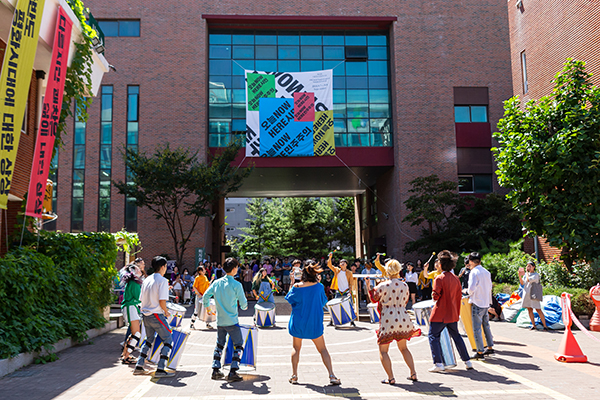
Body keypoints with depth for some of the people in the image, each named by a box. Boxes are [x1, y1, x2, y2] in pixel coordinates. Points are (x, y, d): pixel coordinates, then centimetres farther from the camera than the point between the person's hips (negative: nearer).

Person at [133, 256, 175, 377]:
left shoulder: (146, 280, 11)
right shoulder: (162, 280, -12)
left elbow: (142, 299, 13)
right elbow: (162, 301, -19)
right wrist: (166, 312, -3)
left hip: (145, 315, 8)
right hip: (157, 316, -8)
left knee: (149, 340, 23)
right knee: (168, 340, 2)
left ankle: (139, 367, 22)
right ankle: (160, 369, -4)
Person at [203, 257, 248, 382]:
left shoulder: (217, 282, 3)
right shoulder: (236, 285, -12)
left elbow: (205, 296, 5)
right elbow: (243, 303, -8)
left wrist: (207, 306, 24)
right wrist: (244, 306, 15)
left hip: (220, 321, 6)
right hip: (232, 321, -5)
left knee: (219, 345, 19)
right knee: (238, 345, 5)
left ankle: (216, 371, 18)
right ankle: (233, 372, -1)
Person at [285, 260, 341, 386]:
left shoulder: (297, 286, -14)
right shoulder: (319, 286, -11)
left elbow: (289, 299, 4)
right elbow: (324, 301, 5)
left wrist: (292, 284, 6)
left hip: (298, 322, 0)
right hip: (314, 323, 0)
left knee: (296, 348, 17)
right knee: (322, 349, 9)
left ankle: (294, 375, 15)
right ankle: (332, 376, 3)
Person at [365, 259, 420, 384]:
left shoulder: (383, 286, -11)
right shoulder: (404, 286, 2)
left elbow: (374, 299, 1)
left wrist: (369, 287, 12)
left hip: (388, 321, -5)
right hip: (403, 319, 5)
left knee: (383, 350, 6)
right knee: (403, 347, 23)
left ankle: (390, 378, 1)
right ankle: (413, 373, 20)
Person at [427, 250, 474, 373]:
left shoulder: (439, 278, -15)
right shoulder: (456, 279, 7)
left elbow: (435, 296, -19)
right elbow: (459, 296, 12)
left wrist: (433, 293, 4)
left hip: (440, 314, -7)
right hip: (453, 314, 7)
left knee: (433, 336, 3)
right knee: (456, 336, 19)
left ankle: (438, 363, -2)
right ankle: (467, 361, 23)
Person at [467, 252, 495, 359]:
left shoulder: (474, 272, -15)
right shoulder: (486, 272, 8)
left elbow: (471, 288, -21)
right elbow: (490, 287, 14)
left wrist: (468, 292, 0)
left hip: (477, 303, -8)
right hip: (486, 302, 8)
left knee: (477, 328, -2)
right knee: (486, 325, 18)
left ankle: (480, 352, 0)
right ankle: (490, 347, 25)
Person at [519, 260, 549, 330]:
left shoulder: (536, 275, -6)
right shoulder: (526, 274, 13)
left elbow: (529, 280, -20)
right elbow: (522, 283, 8)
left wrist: (527, 273, -6)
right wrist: (520, 275, -5)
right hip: (526, 294, 6)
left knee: (538, 310, -6)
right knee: (529, 310, 8)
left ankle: (545, 326, -1)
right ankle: (533, 325, 17)